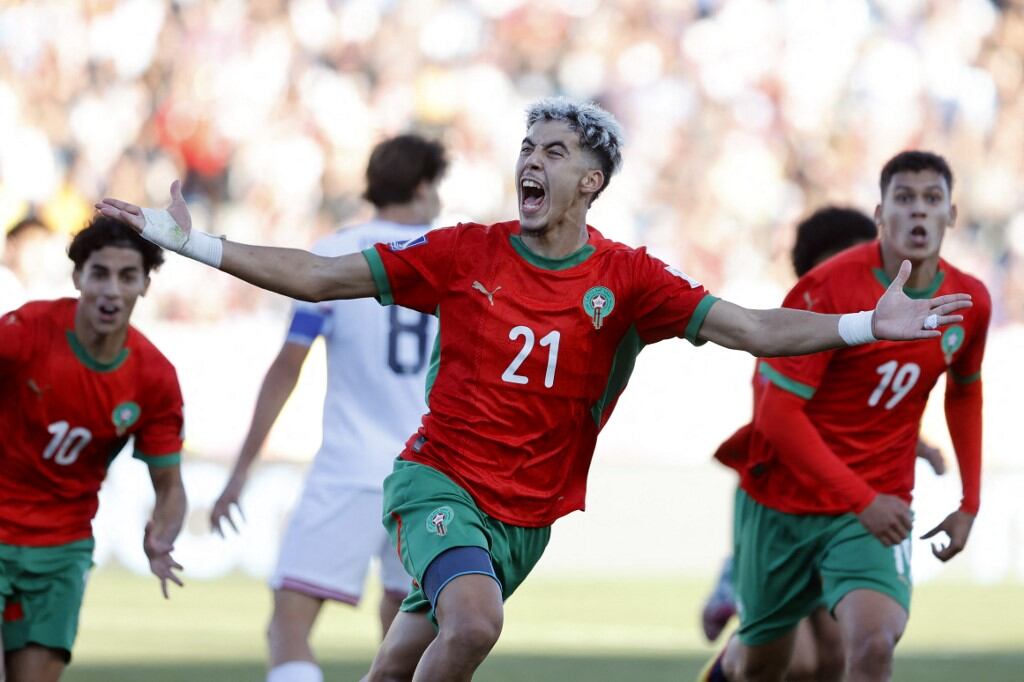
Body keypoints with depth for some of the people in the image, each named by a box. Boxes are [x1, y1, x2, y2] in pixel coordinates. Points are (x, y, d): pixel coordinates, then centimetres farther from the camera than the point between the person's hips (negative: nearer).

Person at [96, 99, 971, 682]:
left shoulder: (625, 279, -2)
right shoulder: (464, 254, -3)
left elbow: (751, 329, -7)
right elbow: (321, 278, 0)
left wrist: (865, 326, -21)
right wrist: (192, 241, -6)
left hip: (528, 515, 2)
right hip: (440, 483, -2)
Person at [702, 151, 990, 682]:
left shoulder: (969, 301, -3)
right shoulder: (830, 289, -19)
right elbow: (776, 412, -20)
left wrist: (969, 503, 14)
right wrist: (862, 500, -24)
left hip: (878, 508, 2)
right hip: (783, 503, -2)